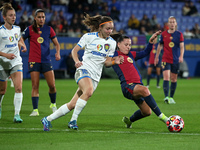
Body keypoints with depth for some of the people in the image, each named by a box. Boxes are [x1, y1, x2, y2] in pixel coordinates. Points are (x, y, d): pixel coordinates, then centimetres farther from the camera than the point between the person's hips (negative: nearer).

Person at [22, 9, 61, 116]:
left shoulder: (49, 29, 8)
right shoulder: (30, 29, 2)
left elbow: (56, 43, 13)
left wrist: (57, 53, -4)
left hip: (46, 60, 2)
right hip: (34, 61, -2)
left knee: (52, 85, -2)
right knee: (35, 86, -7)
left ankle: (53, 104, 23)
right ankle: (35, 110, -6)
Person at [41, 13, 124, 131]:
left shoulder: (112, 43, 11)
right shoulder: (89, 36, -1)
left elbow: (107, 62, 15)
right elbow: (74, 50, 2)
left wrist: (114, 61, -6)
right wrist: (77, 61, -16)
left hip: (95, 76, 4)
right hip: (84, 69, -4)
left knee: (73, 104, -2)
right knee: (89, 91, -36)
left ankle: (48, 119, 12)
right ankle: (73, 120, -26)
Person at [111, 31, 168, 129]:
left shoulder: (131, 55, 25)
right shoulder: (115, 55, 7)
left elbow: (145, 53, 27)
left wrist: (151, 41, 15)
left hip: (138, 85, 8)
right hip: (127, 86, -8)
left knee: (147, 112, 4)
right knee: (145, 90, -37)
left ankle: (129, 120, 34)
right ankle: (161, 116, -41)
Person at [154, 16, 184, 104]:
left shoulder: (179, 34, 2)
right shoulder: (163, 34, 3)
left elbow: (182, 46, -5)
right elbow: (160, 45, 14)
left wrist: (181, 56, -22)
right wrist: (156, 57, 16)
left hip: (176, 60, 1)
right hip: (165, 60, -1)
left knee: (174, 79, 7)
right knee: (166, 77, -16)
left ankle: (171, 97, 20)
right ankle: (166, 97, -25)